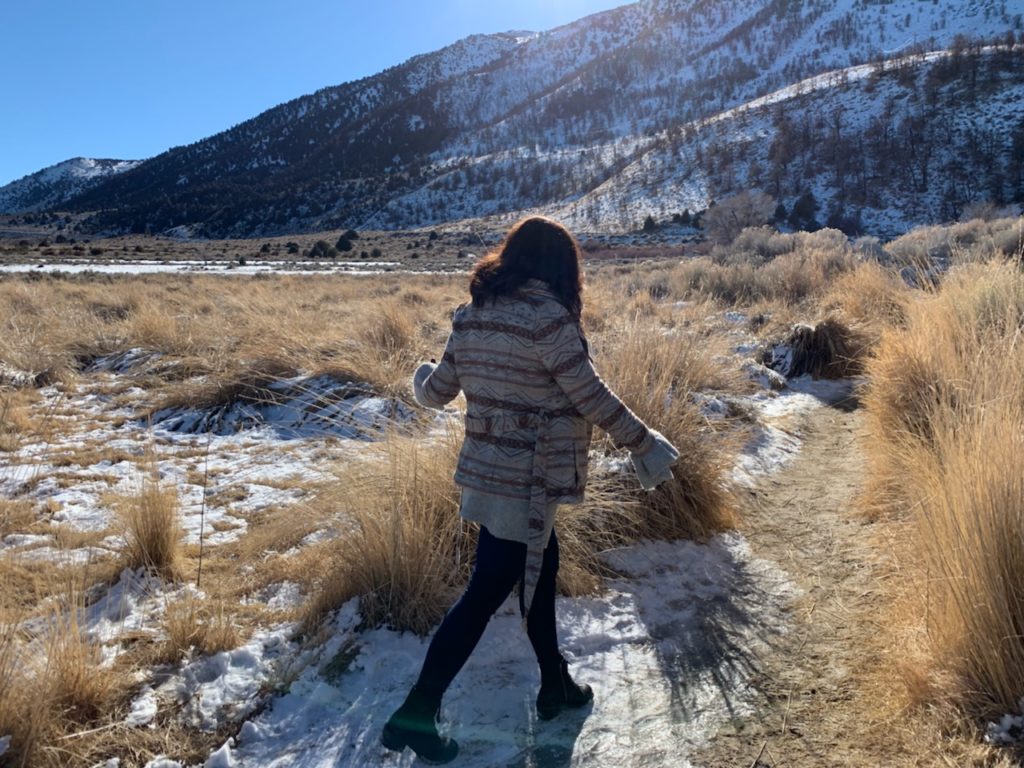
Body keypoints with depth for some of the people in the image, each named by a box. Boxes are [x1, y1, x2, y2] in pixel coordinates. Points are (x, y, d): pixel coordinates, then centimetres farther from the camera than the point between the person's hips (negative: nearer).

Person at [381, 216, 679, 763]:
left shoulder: (472, 315, 4)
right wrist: (645, 445, -2)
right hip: (525, 482, -8)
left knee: (539, 569, 22)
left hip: (485, 471, 8)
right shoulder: (547, 318, -18)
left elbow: (437, 392, 12)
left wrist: (420, 378, 36)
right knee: (485, 595, 2)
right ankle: (415, 715, 12)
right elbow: (593, 398, -14)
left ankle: (556, 686, 37)